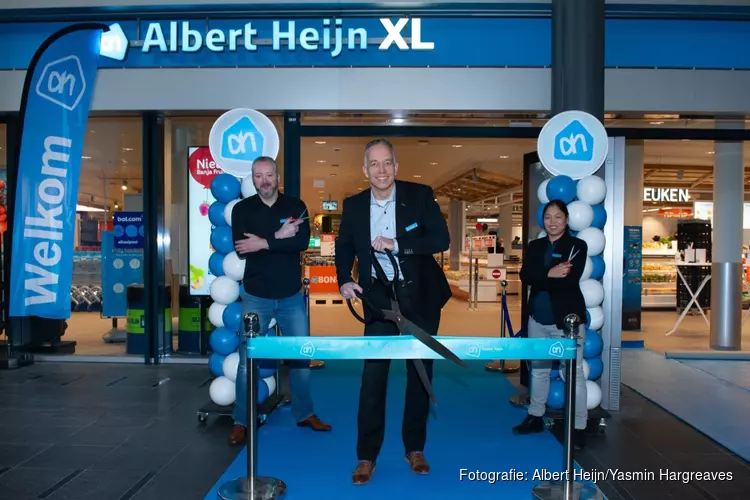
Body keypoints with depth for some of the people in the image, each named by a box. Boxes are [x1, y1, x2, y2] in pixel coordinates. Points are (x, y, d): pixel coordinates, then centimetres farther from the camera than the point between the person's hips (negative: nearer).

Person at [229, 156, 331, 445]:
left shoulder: (296, 206, 1)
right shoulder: (242, 209, 0)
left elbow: (303, 242, -15)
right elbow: (240, 248, -14)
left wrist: (264, 243, -21)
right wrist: (279, 237, -18)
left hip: (291, 296, 2)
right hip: (256, 296, -1)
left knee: (301, 356, 9)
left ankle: (304, 413, 25)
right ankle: (241, 421, 14)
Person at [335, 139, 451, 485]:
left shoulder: (420, 195, -8)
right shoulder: (353, 205, -1)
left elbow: (441, 240, -16)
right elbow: (344, 246, 12)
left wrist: (397, 244, -25)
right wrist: (344, 280, -5)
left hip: (419, 297, 0)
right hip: (378, 299, 1)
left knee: (420, 372, 10)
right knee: (373, 374, -2)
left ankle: (415, 448, 27)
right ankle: (366, 456, 11)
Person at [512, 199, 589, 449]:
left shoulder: (578, 246, -4)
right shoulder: (534, 246, 9)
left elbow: (570, 279, -19)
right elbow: (525, 276, -8)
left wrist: (541, 279, -14)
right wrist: (550, 274, -23)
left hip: (567, 318, -5)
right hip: (538, 319, 5)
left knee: (574, 373, 0)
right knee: (538, 369, 16)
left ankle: (579, 427, 11)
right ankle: (535, 417, 31)